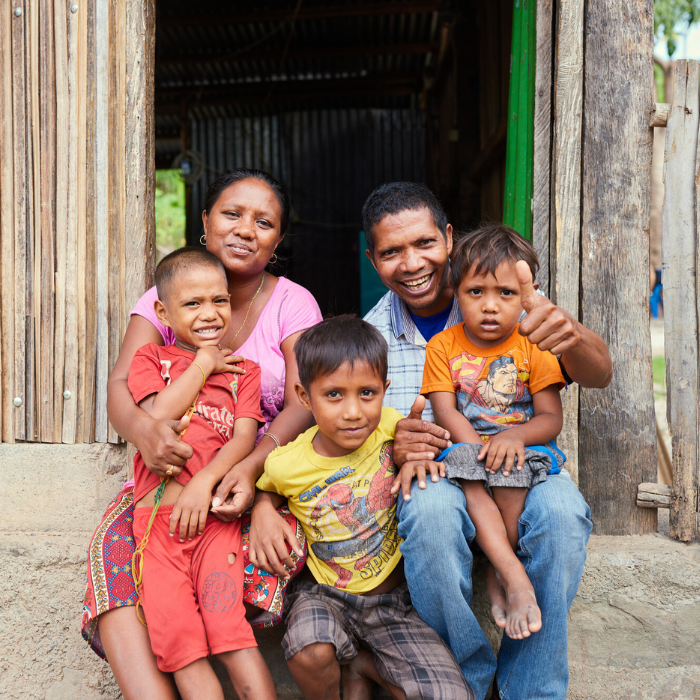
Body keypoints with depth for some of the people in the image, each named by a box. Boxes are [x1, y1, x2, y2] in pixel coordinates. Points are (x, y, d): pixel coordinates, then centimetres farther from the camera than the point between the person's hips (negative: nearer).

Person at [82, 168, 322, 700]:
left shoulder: (292, 302, 1)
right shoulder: (166, 297, 5)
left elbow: (302, 403, -9)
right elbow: (120, 385, -8)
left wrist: (255, 464, -31)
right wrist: (142, 428, -34)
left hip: (268, 468, -1)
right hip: (174, 473, 1)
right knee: (114, 542, -27)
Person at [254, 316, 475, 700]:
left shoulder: (386, 425, -12)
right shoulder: (287, 465, -14)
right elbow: (268, 490, 10)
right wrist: (263, 512, -11)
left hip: (393, 597, 1)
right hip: (324, 595, -1)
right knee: (310, 655, -34)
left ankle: (362, 662, 12)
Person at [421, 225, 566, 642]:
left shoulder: (534, 346, 1)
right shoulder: (443, 346, 3)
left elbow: (551, 418, -4)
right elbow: (446, 412, -6)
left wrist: (515, 436, -25)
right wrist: (480, 447, -23)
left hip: (524, 448, 0)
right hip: (464, 446, 0)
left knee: (512, 470, -33)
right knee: (471, 479, -33)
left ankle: (497, 575, -16)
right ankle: (516, 577, -35)